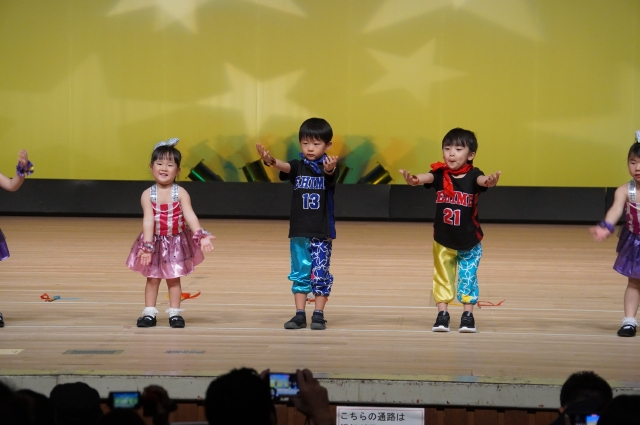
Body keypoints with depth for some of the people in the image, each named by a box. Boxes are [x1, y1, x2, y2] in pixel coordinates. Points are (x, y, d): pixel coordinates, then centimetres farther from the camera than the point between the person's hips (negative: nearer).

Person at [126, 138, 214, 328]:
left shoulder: (180, 193, -12)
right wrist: (147, 245, -27)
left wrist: (200, 236, -35)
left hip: (176, 242, 0)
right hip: (155, 241, 0)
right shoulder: (148, 195, -11)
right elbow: (148, 220, -18)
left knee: (173, 278, 8)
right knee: (152, 278, 8)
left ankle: (174, 313, 15)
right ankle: (149, 313, 15)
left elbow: (190, 216, -21)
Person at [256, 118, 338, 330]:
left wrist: (329, 169, -53)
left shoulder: (328, 167, -4)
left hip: (322, 232, -2)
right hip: (299, 231, 2)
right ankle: (300, 314, 11)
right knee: (300, 273, 7)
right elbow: (284, 167, -20)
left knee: (320, 274, 1)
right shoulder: (298, 166, 0)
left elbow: (330, 174, -27)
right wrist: (271, 161, -44)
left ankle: (318, 315, 8)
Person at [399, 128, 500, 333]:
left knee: (468, 277, 6)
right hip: (443, 240, 2)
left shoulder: (472, 175, -17)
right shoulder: (440, 174, -12)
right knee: (442, 277, 10)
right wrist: (414, 180, -57)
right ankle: (442, 315, 18)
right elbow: (427, 177, -32)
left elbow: (481, 180, -39)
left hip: (469, 242, -2)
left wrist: (490, 181, -64)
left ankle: (468, 315, 16)